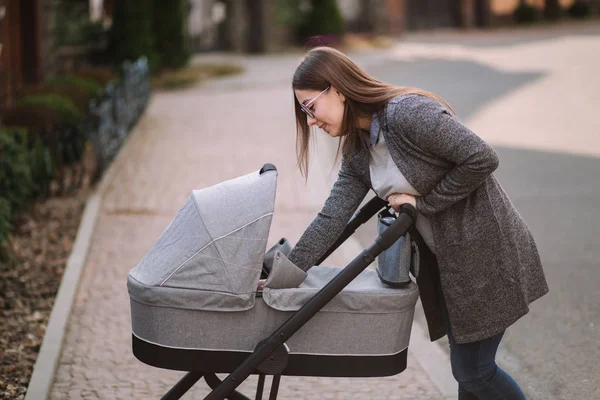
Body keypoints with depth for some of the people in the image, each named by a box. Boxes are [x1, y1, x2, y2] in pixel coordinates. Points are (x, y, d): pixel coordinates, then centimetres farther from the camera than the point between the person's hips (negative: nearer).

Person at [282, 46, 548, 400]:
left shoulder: (408, 112, -22)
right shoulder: (358, 152, 5)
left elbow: (482, 159, -24)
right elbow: (332, 219, 0)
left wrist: (423, 202, -17)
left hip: (487, 249, -8)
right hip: (445, 261, 8)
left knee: (472, 370, -2)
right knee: (467, 367, 15)